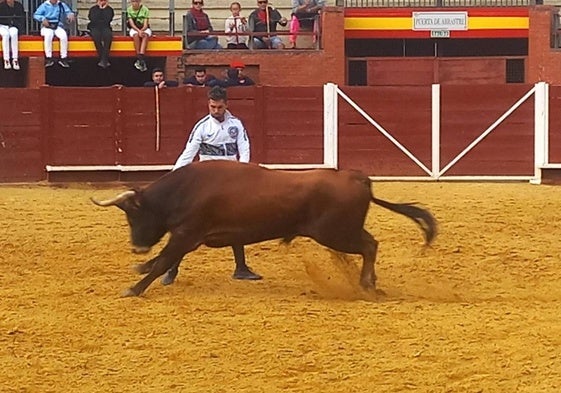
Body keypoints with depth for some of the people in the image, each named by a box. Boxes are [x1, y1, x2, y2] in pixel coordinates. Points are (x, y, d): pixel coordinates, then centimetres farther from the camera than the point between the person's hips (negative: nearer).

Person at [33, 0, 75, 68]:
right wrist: (43, 19, -17)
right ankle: (49, 58, -34)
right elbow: (36, 15, 3)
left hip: (58, 26, 2)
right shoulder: (44, 6, 8)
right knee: (48, 35, -36)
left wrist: (70, 15, -17)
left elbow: (68, 11, 9)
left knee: (64, 36, -31)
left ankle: (63, 58, -24)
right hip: (47, 27, -1)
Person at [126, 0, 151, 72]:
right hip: (134, 29, 0)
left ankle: (140, 57, -48)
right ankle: (141, 60, -38)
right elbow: (131, 24, -10)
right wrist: (138, 31, -26)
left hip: (144, 29, 0)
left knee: (145, 35, -35)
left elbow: (146, 24, -9)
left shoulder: (145, 9, -3)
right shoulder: (129, 10, -2)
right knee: (136, 35, -35)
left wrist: (142, 31, -29)